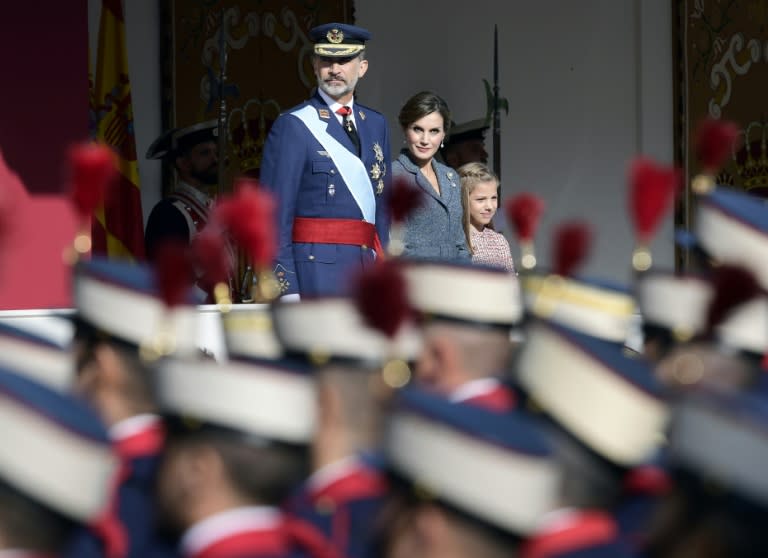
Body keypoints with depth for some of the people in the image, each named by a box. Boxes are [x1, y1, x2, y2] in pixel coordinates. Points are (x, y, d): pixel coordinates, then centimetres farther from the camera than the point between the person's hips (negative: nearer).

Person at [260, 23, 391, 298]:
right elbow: (275, 218, -7)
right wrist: (286, 290, -14)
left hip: (366, 272, 7)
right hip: (316, 271, -7)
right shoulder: (292, 126, -4)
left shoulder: (376, 124, 16)